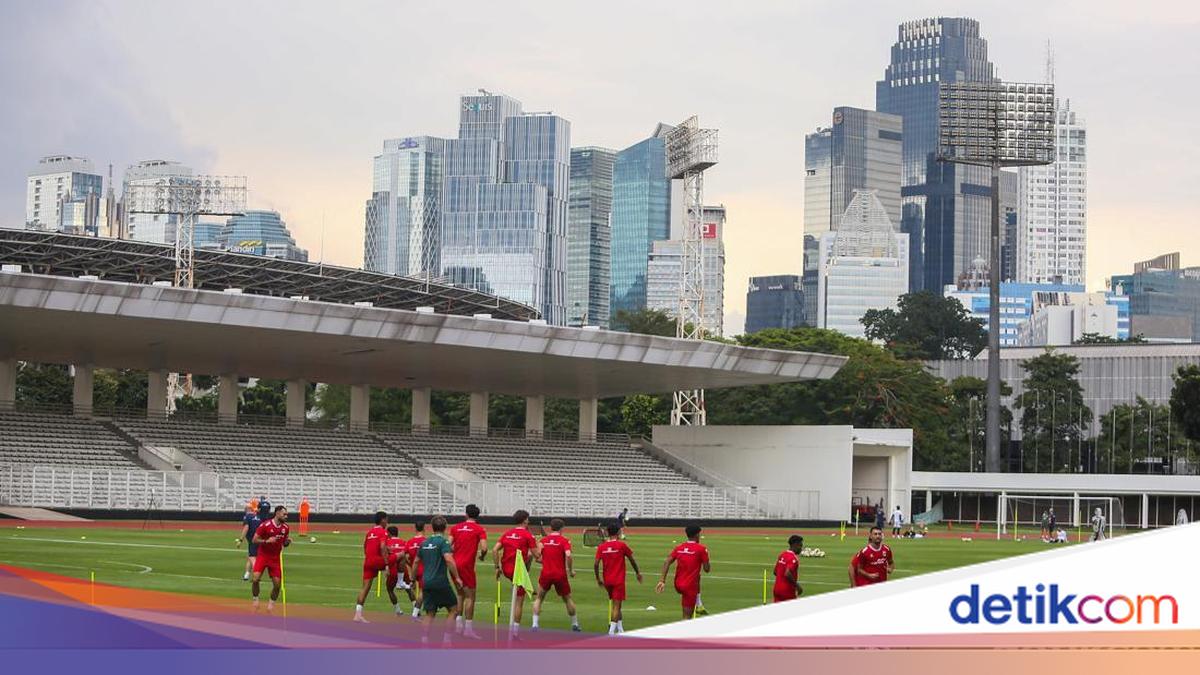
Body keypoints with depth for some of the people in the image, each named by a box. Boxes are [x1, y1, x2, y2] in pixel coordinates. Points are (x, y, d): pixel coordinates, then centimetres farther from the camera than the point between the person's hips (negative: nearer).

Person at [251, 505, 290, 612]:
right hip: (263, 556, -4)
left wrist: (287, 542, -7)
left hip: (276, 558, 4)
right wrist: (267, 541, -23)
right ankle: (255, 600, 1)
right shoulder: (265, 525, -13)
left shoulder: (286, 528, 2)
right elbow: (254, 540, -9)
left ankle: (271, 603, 21)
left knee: (278, 584, 0)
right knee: (255, 578, -20)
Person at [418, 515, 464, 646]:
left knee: (430, 613, 10)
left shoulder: (424, 543, 12)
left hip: (426, 582, 6)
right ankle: (446, 639, 0)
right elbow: (449, 560, -22)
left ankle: (424, 640, 1)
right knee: (453, 609, 7)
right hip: (440, 582, -6)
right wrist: (457, 578, -17)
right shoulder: (443, 542, -8)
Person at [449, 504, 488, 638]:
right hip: (467, 565, -5)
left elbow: (449, 546, 2)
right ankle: (468, 628, -2)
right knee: (470, 596, 1)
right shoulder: (479, 529, -3)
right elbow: (484, 548, -14)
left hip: (454, 564, 5)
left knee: (461, 594, 20)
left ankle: (458, 624, 16)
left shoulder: (456, 527, 9)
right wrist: (482, 556, 6)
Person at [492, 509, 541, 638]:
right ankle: (514, 630, 0)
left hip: (505, 569, 6)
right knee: (519, 602, 2)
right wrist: (539, 546, 12)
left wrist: (498, 567, 5)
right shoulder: (528, 535, -9)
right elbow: (537, 555, -9)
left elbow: (495, 550, -1)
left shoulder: (507, 533, 6)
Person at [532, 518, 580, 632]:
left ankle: (535, 624, 1)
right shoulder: (564, 541, -5)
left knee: (539, 599, 15)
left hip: (546, 574, 1)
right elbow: (568, 555, -20)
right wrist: (571, 570, -9)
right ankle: (575, 624, 24)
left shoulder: (543, 540, 4)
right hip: (560, 574, -1)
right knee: (567, 599, 18)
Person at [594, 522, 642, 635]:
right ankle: (612, 631, -14)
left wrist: (598, 579, 8)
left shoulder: (601, 547, 1)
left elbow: (596, 564, -4)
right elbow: (632, 560, 2)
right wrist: (638, 573, 17)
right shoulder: (622, 545, -7)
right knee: (616, 606, -4)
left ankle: (620, 629, 23)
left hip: (607, 581, 4)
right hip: (619, 580, -4)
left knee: (615, 604, 19)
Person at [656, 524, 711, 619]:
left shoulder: (678, 548, 6)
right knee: (687, 615, -4)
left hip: (678, 585, 5)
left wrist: (662, 580, -7)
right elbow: (706, 569, -7)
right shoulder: (702, 549, -7)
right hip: (690, 586, -5)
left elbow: (666, 562, -4)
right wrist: (709, 567, 16)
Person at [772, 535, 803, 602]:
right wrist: (797, 586, -17)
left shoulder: (782, 555, 11)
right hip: (787, 591, -8)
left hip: (777, 589, 8)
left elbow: (775, 572, 17)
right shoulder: (793, 558, -16)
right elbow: (787, 574, -27)